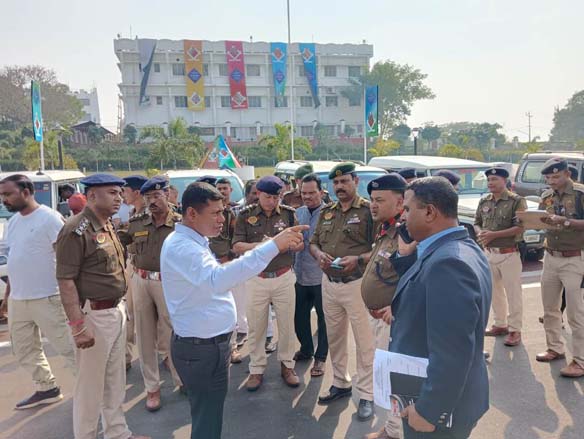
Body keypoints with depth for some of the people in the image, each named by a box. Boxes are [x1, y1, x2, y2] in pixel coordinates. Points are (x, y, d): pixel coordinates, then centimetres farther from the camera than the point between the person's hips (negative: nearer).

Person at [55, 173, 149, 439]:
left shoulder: (107, 226, 10)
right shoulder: (77, 230, -16)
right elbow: (65, 280, -19)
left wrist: (121, 307, 17)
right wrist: (78, 326, -21)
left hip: (117, 311, 9)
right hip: (94, 316, -9)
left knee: (115, 380, 20)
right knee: (90, 384, 6)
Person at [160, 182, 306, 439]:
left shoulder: (193, 241, 9)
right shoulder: (180, 246, -24)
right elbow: (217, 279, -42)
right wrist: (272, 246, -44)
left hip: (210, 343, 10)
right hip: (201, 348, -10)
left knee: (209, 416, 24)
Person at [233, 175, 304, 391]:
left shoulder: (288, 213, 0)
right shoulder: (245, 215, -2)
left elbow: (300, 244, 1)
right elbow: (237, 246, -5)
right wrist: (259, 245, -22)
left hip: (284, 277, 1)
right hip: (257, 278, 0)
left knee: (287, 324, 11)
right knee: (256, 327, 9)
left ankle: (287, 365, 30)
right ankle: (256, 369, 26)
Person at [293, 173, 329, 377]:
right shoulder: (297, 213, 5)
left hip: (322, 276, -5)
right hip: (301, 275, 5)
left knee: (323, 318, 10)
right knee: (300, 316, 17)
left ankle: (320, 357, 27)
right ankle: (306, 350, 39)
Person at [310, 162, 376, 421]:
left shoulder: (368, 210, -8)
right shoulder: (326, 212, 11)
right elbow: (313, 243, 15)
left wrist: (358, 259, -24)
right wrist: (319, 254, -6)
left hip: (357, 283, -6)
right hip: (329, 283, 6)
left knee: (364, 341, 4)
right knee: (334, 337, 17)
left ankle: (367, 395, 18)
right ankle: (340, 383, 35)